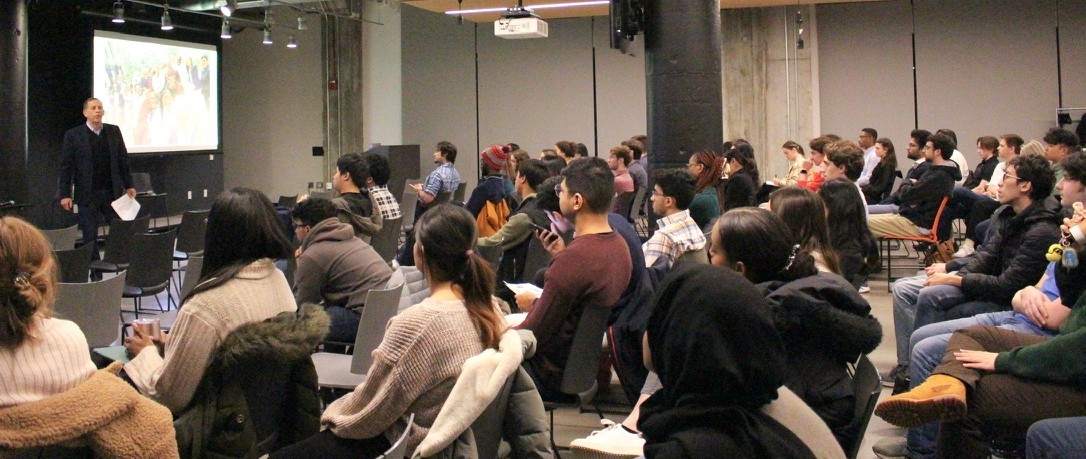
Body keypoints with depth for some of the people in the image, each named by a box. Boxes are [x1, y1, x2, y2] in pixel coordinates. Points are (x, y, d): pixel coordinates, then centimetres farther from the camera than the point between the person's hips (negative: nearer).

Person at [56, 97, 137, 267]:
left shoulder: (114, 131, 7)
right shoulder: (73, 135, -2)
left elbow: (123, 160, 11)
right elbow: (66, 166, -3)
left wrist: (128, 185, 7)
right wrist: (64, 194, -7)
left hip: (113, 192, 2)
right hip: (87, 194, -2)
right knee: (90, 237, 3)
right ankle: (95, 275, 11)